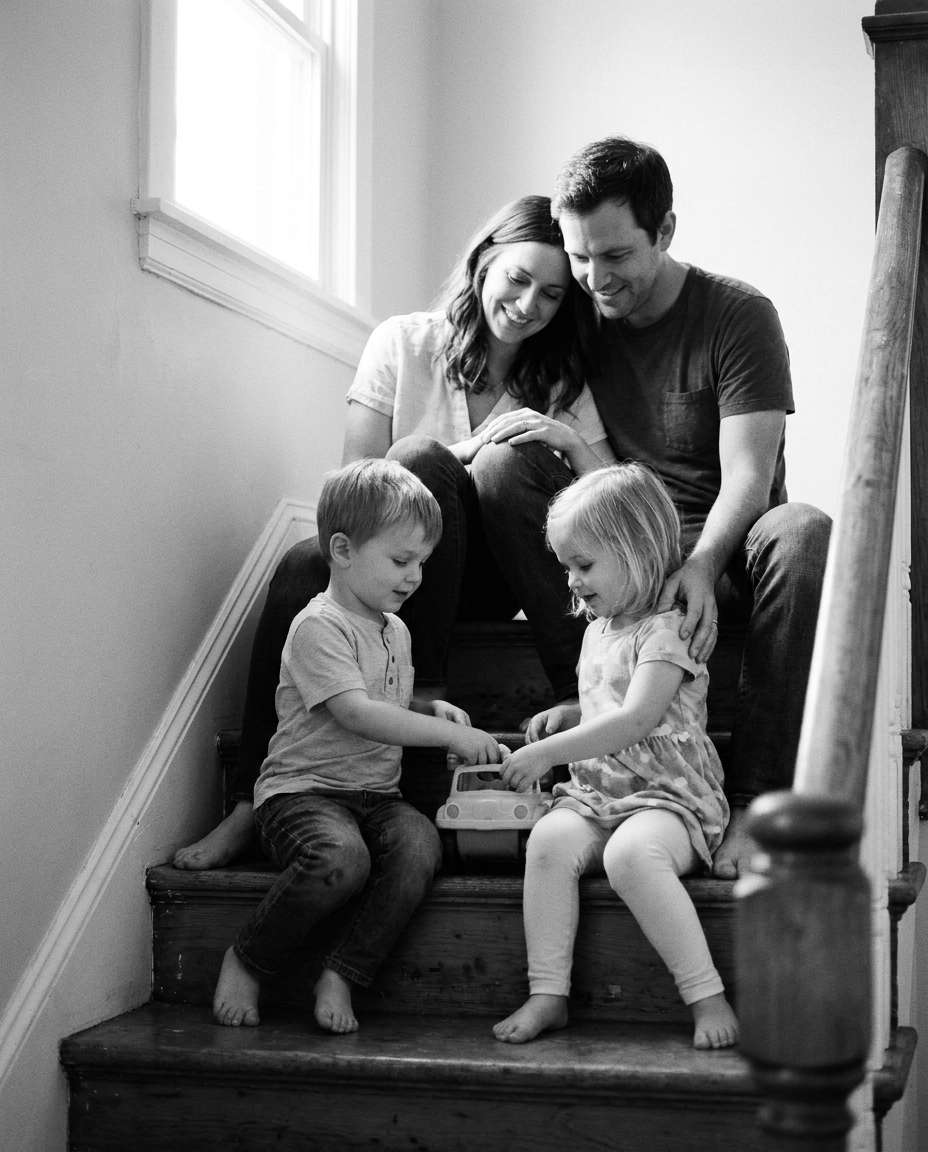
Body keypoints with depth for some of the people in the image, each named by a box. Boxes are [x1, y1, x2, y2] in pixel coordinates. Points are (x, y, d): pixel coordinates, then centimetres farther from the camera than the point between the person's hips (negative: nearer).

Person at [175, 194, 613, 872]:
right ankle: (253, 801, -27)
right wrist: (454, 456, -17)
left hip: (507, 574, 0)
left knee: (507, 465, -30)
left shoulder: (564, 381, 7)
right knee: (304, 567, -33)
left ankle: (582, 687, -25)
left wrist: (567, 443, -17)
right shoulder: (404, 342, 4)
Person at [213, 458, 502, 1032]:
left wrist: (430, 708, 10)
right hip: (302, 789, -7)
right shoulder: (320, 626, -11)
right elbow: (355, 714, -23)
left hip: (377, 793, 7)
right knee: (340, 858, -37)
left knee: (420, 846, -27)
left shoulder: (396, 630, 16)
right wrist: (450, 734, -25)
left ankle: (342, 975, -16)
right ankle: (246, 962, -12)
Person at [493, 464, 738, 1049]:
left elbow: (635, 720, -20)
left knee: (631, 853, -37)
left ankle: (707, 996, -29)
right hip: (595, 795, 7)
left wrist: (549, 753, -20)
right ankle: (548, 993, -23)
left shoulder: (666, 630, -8)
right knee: (550, 839, -25)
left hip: (669, 797, -7)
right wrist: (568, 714, 13)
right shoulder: (597, 630, 20)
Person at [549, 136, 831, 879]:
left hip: (722, 550, -2)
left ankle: (755, 802, -36)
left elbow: (747, 479, -13)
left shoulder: (740, 316, -4)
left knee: (804, 536, -36)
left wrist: (700, 567, -33)